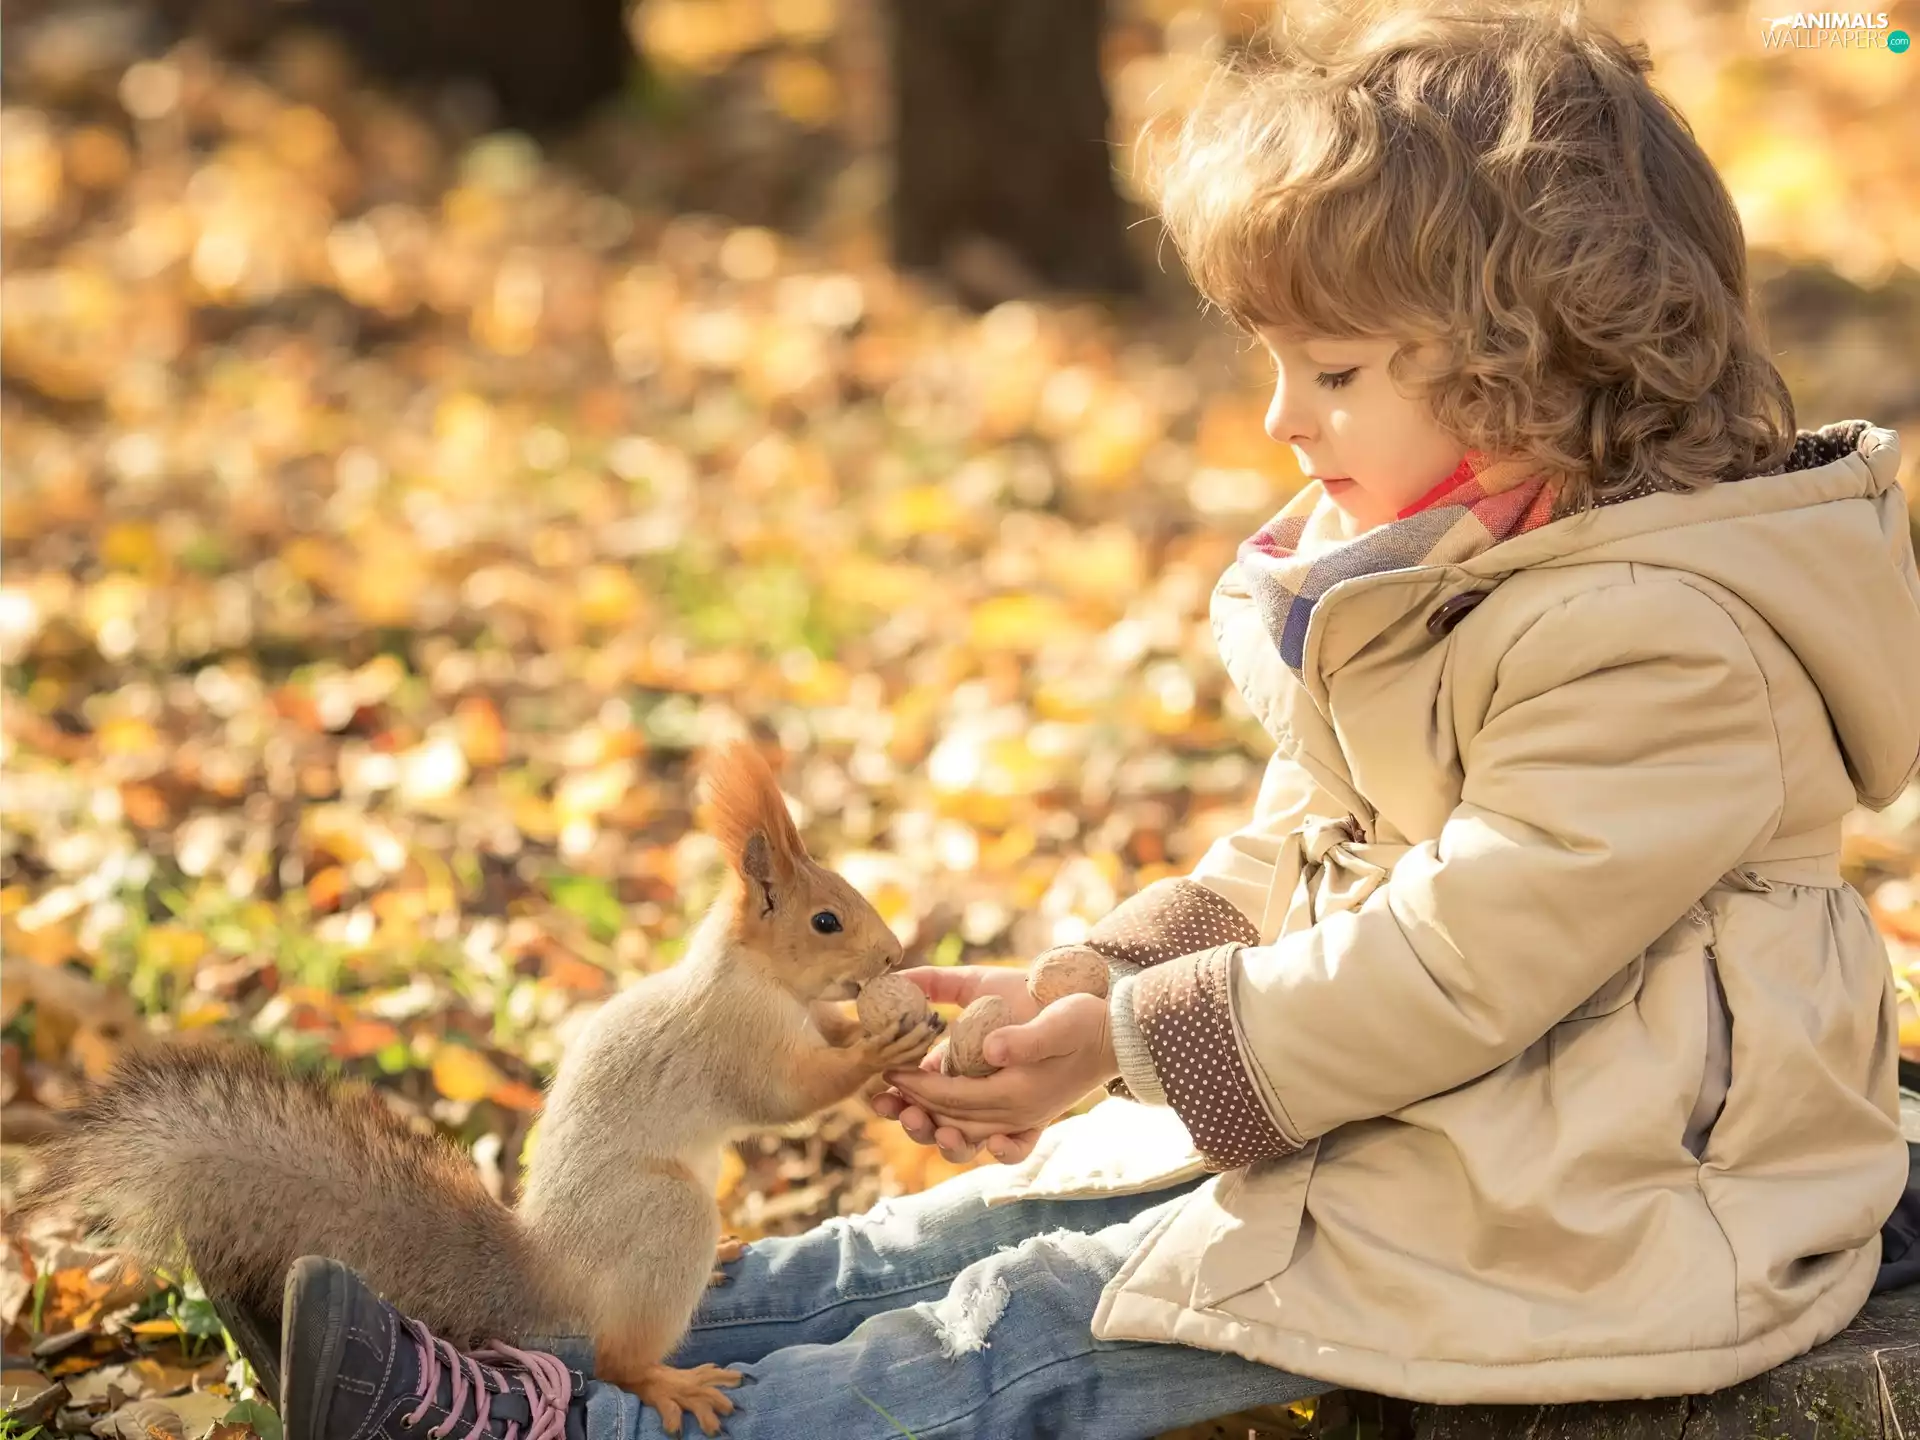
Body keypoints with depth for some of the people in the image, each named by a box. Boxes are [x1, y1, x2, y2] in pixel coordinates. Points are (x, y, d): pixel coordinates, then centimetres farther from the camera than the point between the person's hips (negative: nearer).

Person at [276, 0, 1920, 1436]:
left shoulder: (1663, 646, -23)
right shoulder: (1416, 567, 9)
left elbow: (1459, 959, -25)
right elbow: (1296, 860, 13)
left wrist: (1134, 1041, -19)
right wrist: (1090, 989, -3)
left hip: (1583, 1211, -9)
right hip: (1410, 1120, 9)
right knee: (1007, 1219, -1)